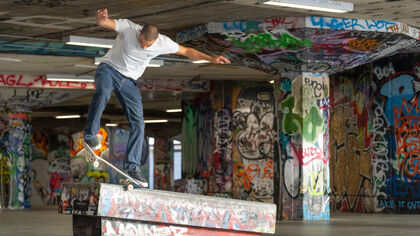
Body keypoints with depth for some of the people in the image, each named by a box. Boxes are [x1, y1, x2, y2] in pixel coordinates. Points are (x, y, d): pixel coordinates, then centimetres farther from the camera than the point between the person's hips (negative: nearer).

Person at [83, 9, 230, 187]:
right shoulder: (127, 28, -19)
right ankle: (89, 136, -29)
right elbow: (101, 22, -25)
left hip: (129, 81, 4)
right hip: (109, 69, -3)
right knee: (103, 92, -39)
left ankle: (131, 166, 5)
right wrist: (101, 16, -50)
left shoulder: (163, 43, -12)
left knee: (138, 124, -5)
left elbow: (186, 51, 0)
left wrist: (211, 59, -8)